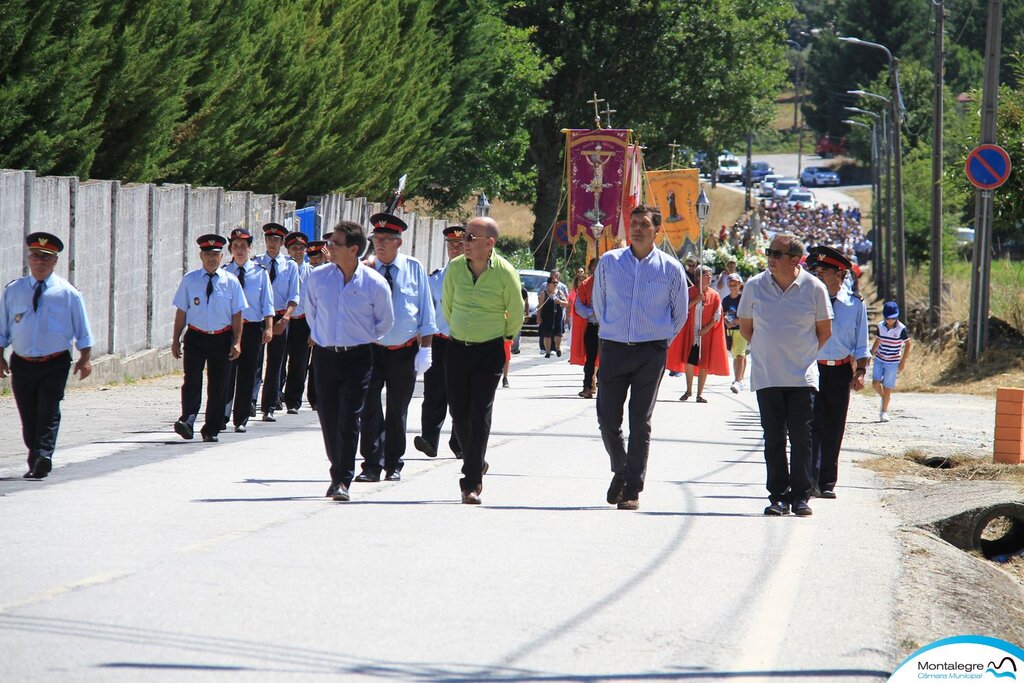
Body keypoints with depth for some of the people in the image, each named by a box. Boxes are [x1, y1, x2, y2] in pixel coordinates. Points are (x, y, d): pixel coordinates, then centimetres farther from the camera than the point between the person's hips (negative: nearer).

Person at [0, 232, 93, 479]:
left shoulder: (68, 293, 1)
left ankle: (43, 458, -23)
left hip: (55, 365, -3)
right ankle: (35, 463, 20)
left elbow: (83, 331, 7)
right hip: (22, 364, 3)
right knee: (28, 417, 9)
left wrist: (85, 359, 2)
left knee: (48, 413, -15)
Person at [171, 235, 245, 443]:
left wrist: (236, 342, -3)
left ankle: (211, 430, 14)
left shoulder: (230, 281, 1)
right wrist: (176, 339, 2)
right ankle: (187, 421, -24)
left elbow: (237, 314, 3)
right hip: (196, 337, -1)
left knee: (218, 385, 6)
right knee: (192, 381, -16)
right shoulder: (189, 279, 1)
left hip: (222, 339, 1)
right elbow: (181, 311, 4)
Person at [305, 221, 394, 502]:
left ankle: (342, 480, -9)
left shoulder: (375, 283, -8)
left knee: (349, 418, -9)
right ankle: (338, 473, 20)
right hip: (324, 355, 3)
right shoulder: (317, 277, 0)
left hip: (358, 357, -3)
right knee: (328, 418, 6)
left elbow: (385, 321, 8)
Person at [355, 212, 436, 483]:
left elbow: (426, 312, 2)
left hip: (404, 351, 0)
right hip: (370, 349, 0)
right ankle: (372, 465, -8)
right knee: (369, 408, -10)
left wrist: (425, 350, -3)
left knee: (397, 412, 10)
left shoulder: (414, 269, 0)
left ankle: (394, 465, 21)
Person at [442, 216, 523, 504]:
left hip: (490, 352, -4)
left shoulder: (505, 272, -12)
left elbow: (516, 314, 3)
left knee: (480, 415, -10)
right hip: (457, 349, 4)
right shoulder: (455, 267, -2)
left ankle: (472, 483, -10)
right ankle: (476, 464, 32)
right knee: (459, 413, 8)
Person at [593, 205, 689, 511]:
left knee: (640, 422, 0)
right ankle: (620, 471, 24)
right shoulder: (609, 262, 3)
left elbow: (679, 314, 12)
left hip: (651, 353, -1)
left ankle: (632, 489, 4)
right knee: (607, 418, -1)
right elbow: (598, 303, 16)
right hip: (613, 348, 1)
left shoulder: (671, 269, 0)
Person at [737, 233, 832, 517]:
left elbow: (824, 331, 9)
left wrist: (803, 355, 10)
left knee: (802, 438, -3)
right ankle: (778, 496, 7)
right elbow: (745, 327, 13)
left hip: (802, 376, -1)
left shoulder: (814, 288, -3)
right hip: (767, 376, 1)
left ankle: (800, 496, 3)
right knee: (773, 438, 2)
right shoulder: (755, 286, 0)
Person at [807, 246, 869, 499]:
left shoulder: (854, 305, 5)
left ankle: (827, 483, 15)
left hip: (841, 372, 1)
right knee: (812, 425, -14)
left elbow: (861, 345, 9)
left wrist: (860, 371, -3)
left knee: (833, 430, 8)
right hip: (811, 370, -1)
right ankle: (810, 479, -20)